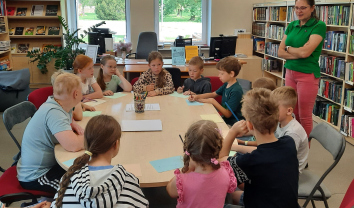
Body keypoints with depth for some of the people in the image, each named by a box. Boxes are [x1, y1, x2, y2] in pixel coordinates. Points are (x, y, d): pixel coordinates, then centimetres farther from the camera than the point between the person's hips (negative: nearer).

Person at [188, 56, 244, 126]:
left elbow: (228, 114, -22)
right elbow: (213, 94, 16)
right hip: (225, 119, 9)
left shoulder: (236, 91, -22)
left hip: (233, 124, -8)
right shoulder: (226, 85, 6)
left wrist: (213, 101, -20)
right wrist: (197, 96, 1)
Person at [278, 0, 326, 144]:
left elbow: (305, 52, -21)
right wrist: (298, 53, -13)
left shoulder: (319, 26, -10)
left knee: (304, 116, 4)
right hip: (290, 72, 6)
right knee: (293, 112, 14)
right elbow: (280, 52, 2)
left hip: (307, 74, -6)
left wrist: (289, 48, -4)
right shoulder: (292, 25, 8)